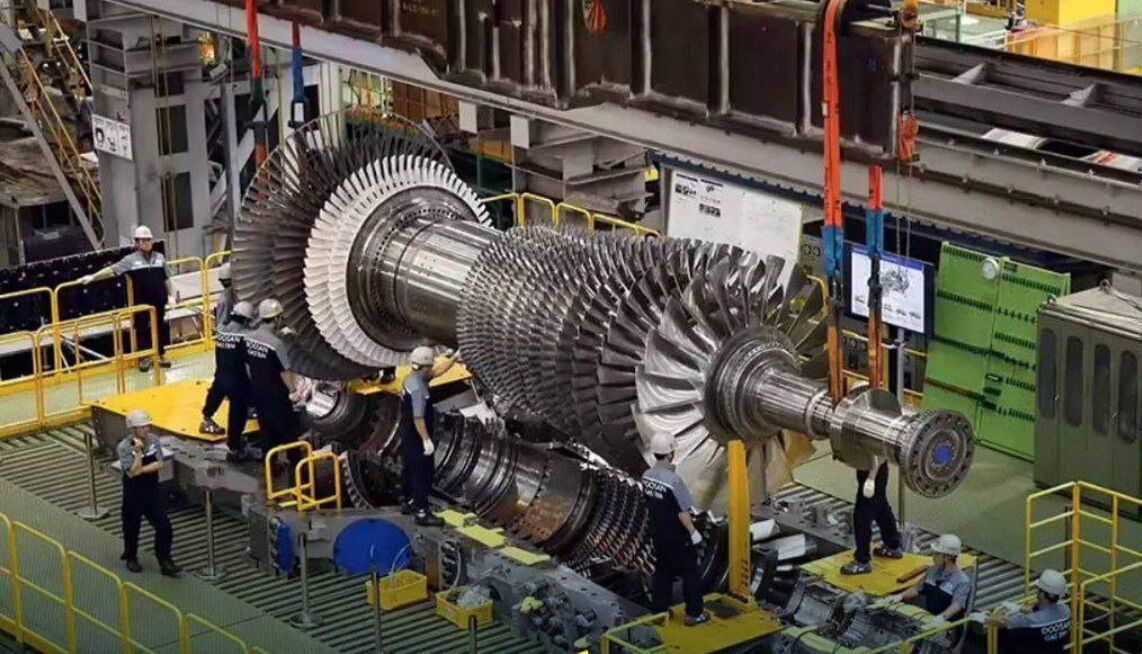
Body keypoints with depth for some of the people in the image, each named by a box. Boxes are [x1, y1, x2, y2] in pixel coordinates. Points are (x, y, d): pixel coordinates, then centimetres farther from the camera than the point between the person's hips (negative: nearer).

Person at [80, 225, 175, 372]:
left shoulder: (160, 258, 5)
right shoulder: (131, 260, -4)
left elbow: (167, 279, 10)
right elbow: (112, 270, -7)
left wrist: (172, 296, 3)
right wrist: (92, 277, -13)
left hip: (159, 301, 2)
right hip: (141, 303, -2)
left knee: (161, 327, 7)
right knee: (142, 329, 3)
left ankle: (162, 355, 21)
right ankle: (144, 358, 15)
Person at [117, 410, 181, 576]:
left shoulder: (153, 440, -5)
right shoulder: (124, 447, -18)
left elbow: (159, 464, -8)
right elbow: (132, 472, -24)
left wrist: (141, 470, -19)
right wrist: (138, 451, -30)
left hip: (153, 491, 3)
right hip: (133, 494, -3)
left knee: (164, 528, -2)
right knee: (132, 527, 13)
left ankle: (165, 562, 5)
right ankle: (131, 557, 36)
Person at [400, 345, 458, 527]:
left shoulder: (411, 378, 3)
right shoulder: (417, 389, -27)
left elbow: (438, 371, 16)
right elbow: (418, 418, -28)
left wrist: (455, 358, 17)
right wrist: (426, 440, -27)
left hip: (408, 435, 10)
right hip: (417, 437, -10)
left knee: (409, 469, 21)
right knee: (422, 473, -5)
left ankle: (408, 503, 34)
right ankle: (422, 513, -4)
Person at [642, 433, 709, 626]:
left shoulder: (647, 476, -5)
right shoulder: (673, 480, -27)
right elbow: (683, 512, -22)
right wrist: (693, 532, -11)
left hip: (658, 535, 7)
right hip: (678, 538, -7)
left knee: (662, 571, 19)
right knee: (690, 573, 7)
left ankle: (659, 609, 26)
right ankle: (694, 613, 13)